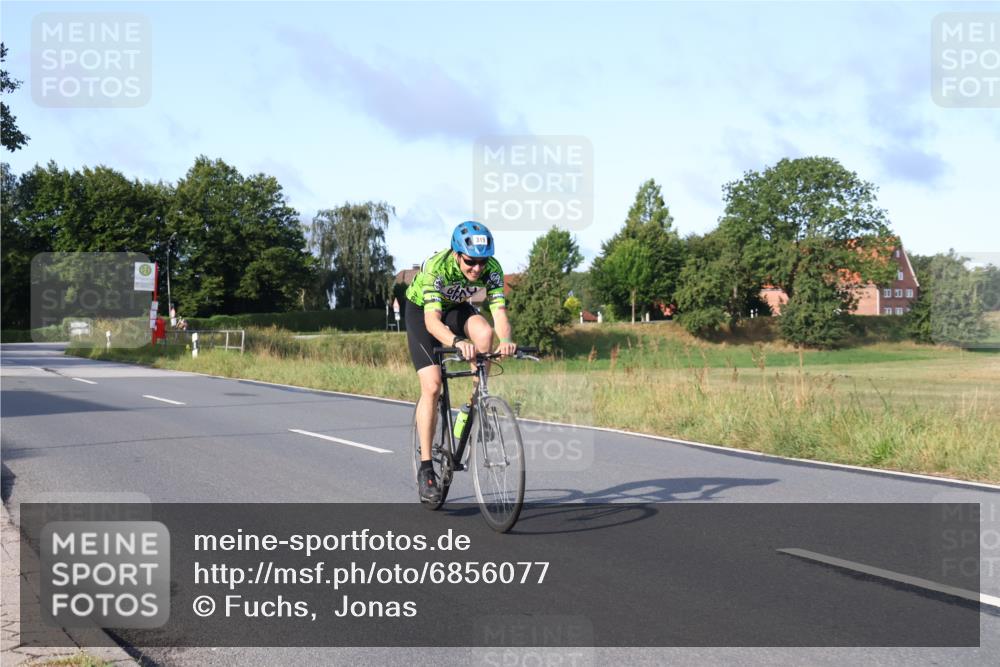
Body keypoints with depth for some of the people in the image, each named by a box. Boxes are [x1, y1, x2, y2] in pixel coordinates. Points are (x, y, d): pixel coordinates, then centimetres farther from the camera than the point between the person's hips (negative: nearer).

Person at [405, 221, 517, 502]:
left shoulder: (492, 268, -26)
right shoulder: (436, 267, -37)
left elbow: (499, 311, -34)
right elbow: (432, 320, -46)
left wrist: (506, 340, -56)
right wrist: (457, 341, -65)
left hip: (457, 308, 3)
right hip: (421, 311, -3)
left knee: (484, 333, -32)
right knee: (432, 386, -16)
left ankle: (476, 400, -10)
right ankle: (425, 468, -7)